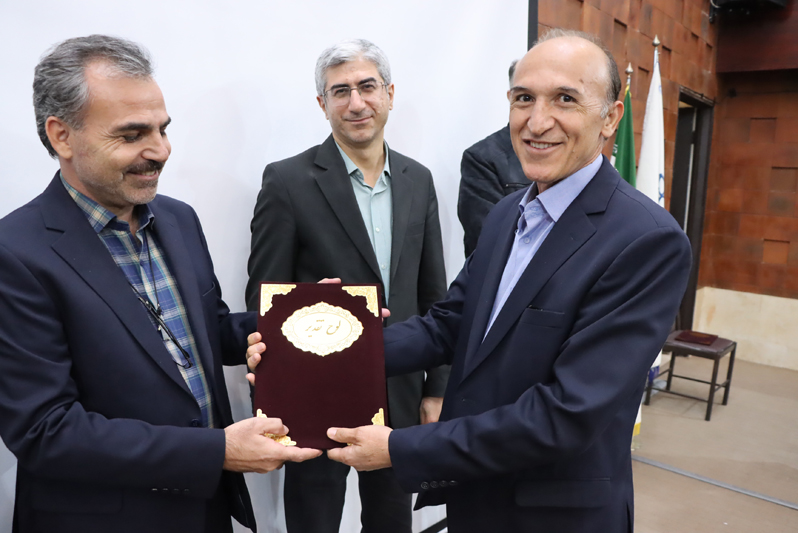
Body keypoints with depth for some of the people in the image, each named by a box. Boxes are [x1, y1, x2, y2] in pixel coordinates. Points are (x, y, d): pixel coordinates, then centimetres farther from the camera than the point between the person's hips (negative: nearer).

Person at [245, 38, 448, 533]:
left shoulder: (418, 180, 3)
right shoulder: (288, 181, -10)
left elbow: (433, 295, 7)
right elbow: (263, 300, -8)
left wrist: (436, 388, 7)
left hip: (401, 394, 4)